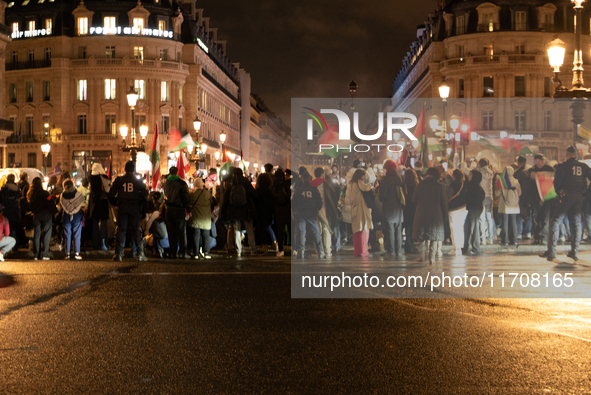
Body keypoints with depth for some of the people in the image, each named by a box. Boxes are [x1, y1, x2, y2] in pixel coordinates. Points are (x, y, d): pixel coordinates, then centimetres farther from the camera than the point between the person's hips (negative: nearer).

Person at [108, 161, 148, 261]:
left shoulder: (119, 180, 3)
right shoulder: (138, 182, 4)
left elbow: (111, 194, 2)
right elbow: (144, 197, 3)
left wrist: (115, 204, 18)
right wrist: (144, 211, 9)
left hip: (122, 208, 0)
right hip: (135, 208, 0)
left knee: (121, 230, 4)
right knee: (137, 230, 3)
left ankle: (118, 254, 1)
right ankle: (140, 254, -1)